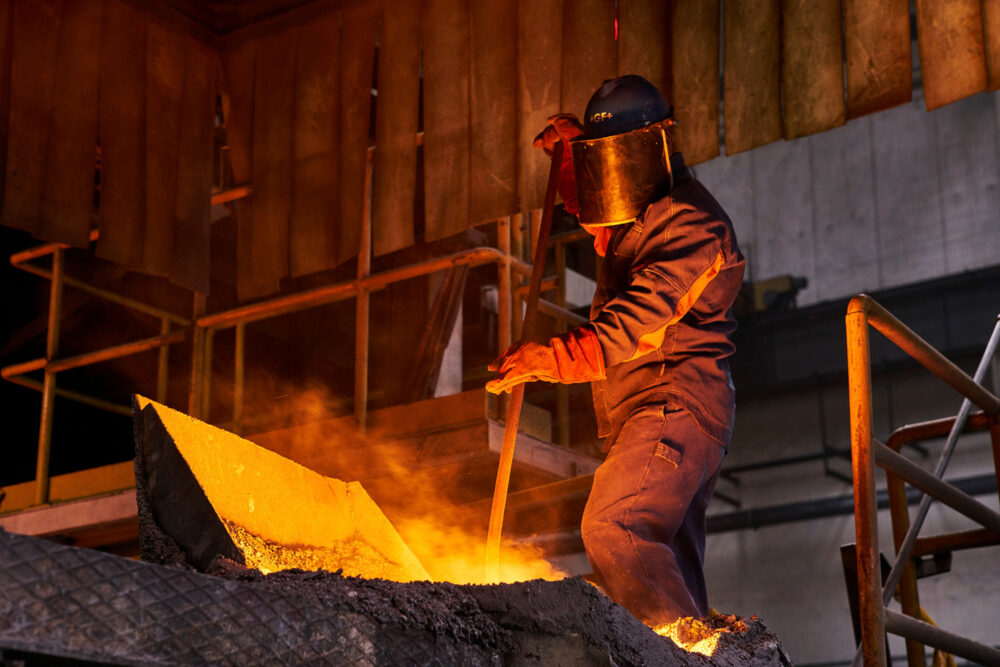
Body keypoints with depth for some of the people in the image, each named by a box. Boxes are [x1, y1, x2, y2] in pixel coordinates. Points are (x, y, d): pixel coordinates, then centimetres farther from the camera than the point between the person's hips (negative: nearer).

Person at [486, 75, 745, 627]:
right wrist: (571, 150, 23)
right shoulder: (638, 214, 19)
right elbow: (590, 203, 43)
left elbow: (639, 319, -24)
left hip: (675, 403, -10)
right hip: (645, 416, 10)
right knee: (666, 566, 6)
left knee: (613, 528, -26)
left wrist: (554, 358, -31)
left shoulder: (691, 224, -11)